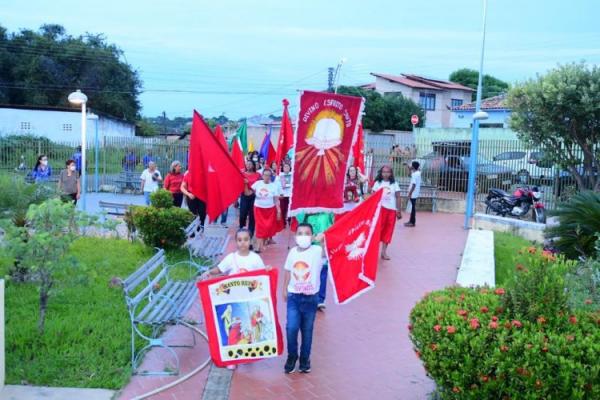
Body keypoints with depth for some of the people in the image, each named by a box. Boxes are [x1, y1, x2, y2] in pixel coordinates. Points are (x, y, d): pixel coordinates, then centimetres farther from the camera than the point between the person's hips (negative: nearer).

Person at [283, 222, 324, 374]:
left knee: (307, 330, 11)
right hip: (294, 296, 2)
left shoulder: (317, 251, -11)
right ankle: (292, 356, 17)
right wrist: (284, 289, 14)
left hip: (310, 297, -2)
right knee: (291, 328, -7)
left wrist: (323, 240, -48)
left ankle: (305, 359, 29)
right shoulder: (292, 252, 1)